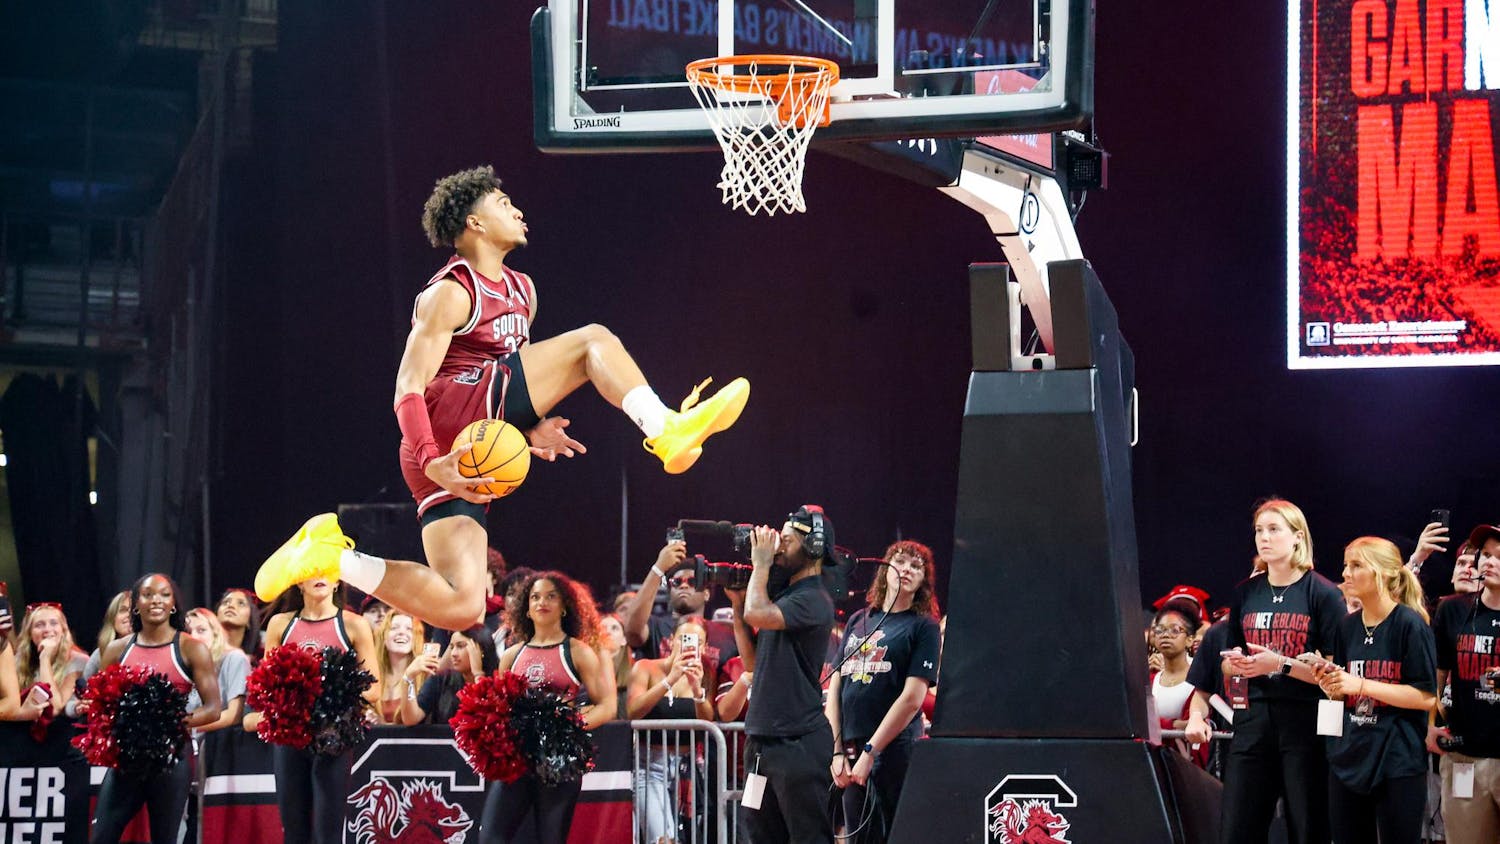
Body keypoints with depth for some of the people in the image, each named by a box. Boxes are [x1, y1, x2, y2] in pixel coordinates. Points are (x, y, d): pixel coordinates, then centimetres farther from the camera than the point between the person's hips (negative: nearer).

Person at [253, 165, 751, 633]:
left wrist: (529, 429, 14)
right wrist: (431, 463, -27)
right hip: (447, 429, -9)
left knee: (462, 607, -1)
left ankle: (332, 554, 5)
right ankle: (668, 431, -20)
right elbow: (409, 389, -12)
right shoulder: (450, 294, -4)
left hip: (475, 455, 9)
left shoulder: (521, 291, 24)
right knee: (593, 341, -11)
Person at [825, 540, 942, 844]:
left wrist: (870, 751, -13)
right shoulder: (858, 621, 15)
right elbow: (835, 687, 12)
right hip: (850, 751, 5)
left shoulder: (924, 626, 1)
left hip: (895, 749, -5)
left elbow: (913, 697, -8)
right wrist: (838, 751, 2)